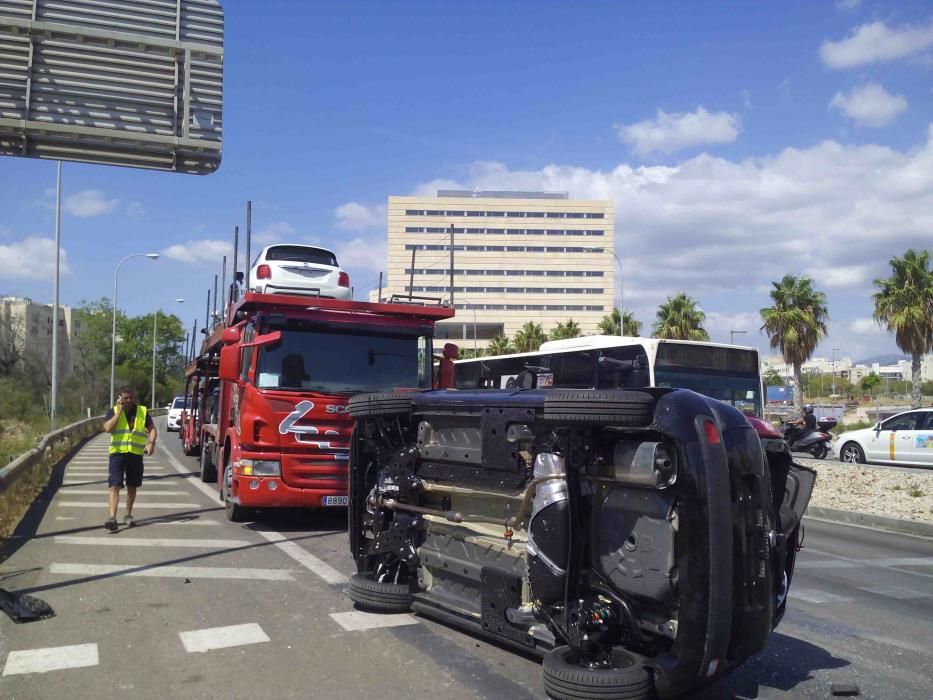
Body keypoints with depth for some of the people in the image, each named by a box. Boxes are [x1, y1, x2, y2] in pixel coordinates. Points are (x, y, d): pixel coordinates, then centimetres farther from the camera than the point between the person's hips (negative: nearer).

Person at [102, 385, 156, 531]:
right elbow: (107, 428, -13)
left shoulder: (142, 411, 5)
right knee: (115, 485, -11)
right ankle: (112, 517, -16)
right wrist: (119, 411, -13)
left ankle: (128, 515, 27)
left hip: (136, 454, 2)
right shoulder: (113, 411, 2)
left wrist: (151, 443, -10)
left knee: (132, 486, 12)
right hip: (117, 453, -2)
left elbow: (152, 429, 8)